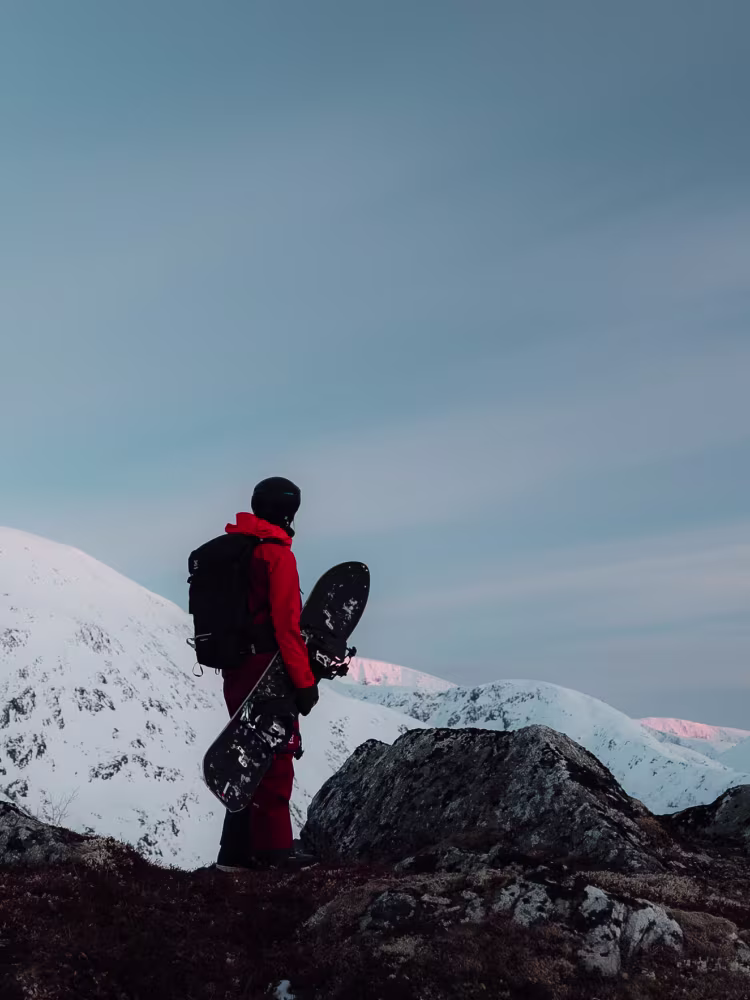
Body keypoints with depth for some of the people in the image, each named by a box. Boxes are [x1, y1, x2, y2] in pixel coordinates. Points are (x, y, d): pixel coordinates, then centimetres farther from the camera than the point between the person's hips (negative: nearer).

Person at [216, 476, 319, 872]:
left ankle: (237, 852, 19)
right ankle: (270, 850, 6)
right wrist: (304, 680, -17)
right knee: (276, 760, 1)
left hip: (234, 672, 9)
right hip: (267, 673, -9)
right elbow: (286, 624, -19)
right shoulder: (277, 554, -14)